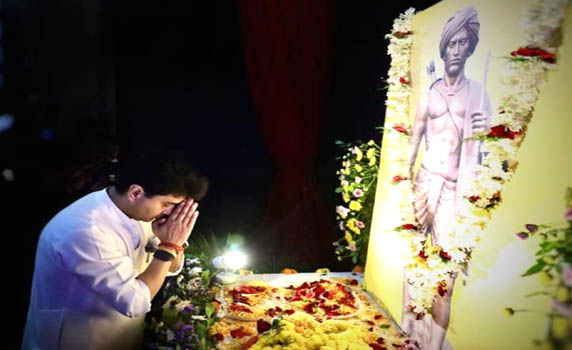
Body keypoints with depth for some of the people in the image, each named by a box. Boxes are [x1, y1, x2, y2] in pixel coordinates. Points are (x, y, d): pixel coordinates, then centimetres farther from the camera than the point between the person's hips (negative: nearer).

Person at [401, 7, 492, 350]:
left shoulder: (477, 93, 6)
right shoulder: (429, 94, 9)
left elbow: (483, 152, 6)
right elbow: (413, 143, 9)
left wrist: (484, 135, -15)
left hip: (453, 190, -1)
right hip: (424, 182, 2)